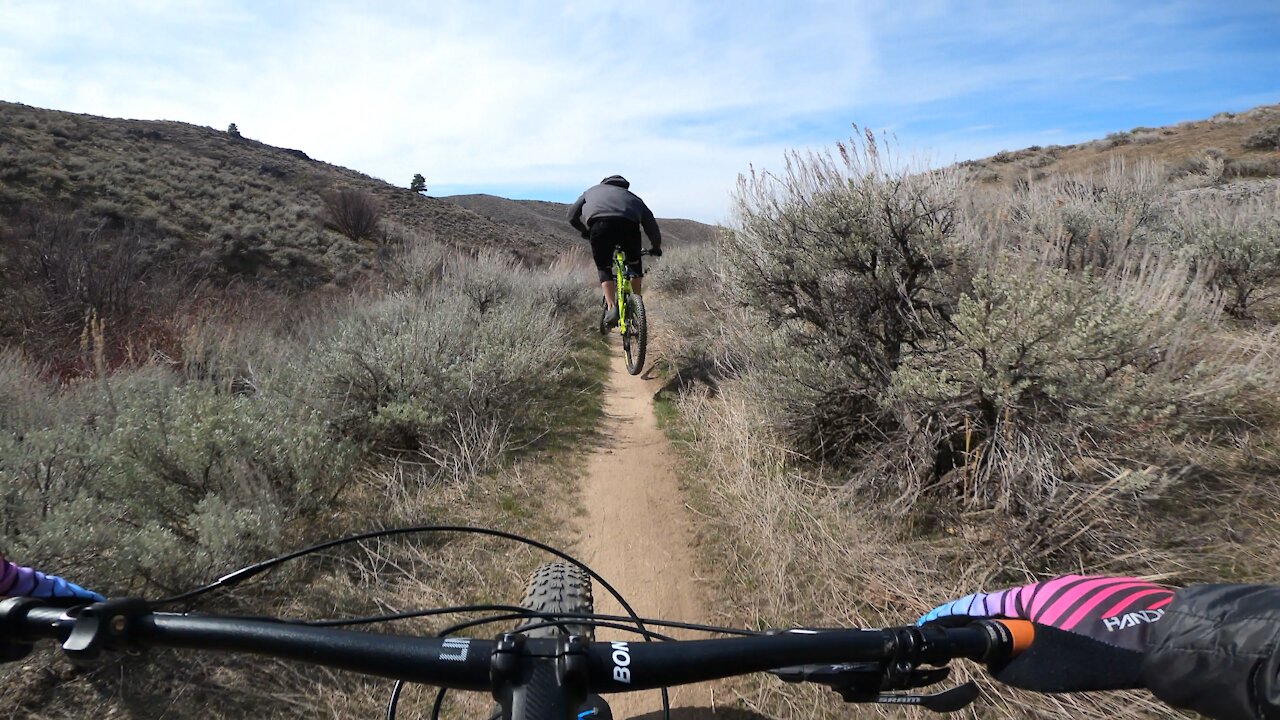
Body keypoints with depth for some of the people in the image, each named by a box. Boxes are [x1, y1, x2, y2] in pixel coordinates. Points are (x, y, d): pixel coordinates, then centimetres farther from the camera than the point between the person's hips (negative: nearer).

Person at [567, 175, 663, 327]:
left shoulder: (593, 190, 39)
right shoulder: (632, 197, 39)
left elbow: (572, 215, 35)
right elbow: (651, 223, 35)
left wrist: (586, 233, 49)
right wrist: (656, 247, 50)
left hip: (599, 224, -1)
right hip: (628, 224, 1)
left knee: (604, 269, 17)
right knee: (634, 263, 26)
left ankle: (611, 307, 0)